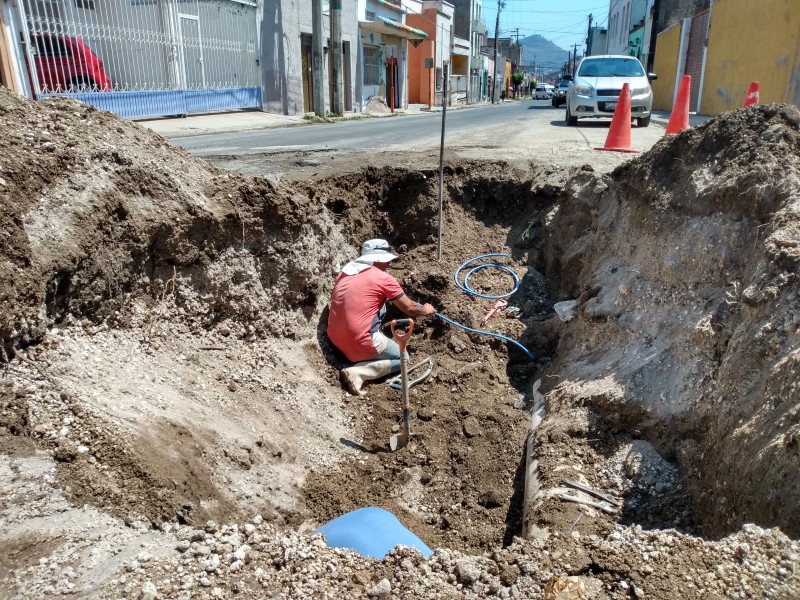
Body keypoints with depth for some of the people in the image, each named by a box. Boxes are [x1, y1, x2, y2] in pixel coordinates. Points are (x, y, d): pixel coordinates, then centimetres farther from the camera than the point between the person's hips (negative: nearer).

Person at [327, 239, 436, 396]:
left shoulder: (345, 271, 11)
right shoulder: (384, 279, -7)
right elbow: (410, 309, 3)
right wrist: (425, 310, 24)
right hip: (359, 342, -8)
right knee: (401, 358, 14)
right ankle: (357, 372, -6)